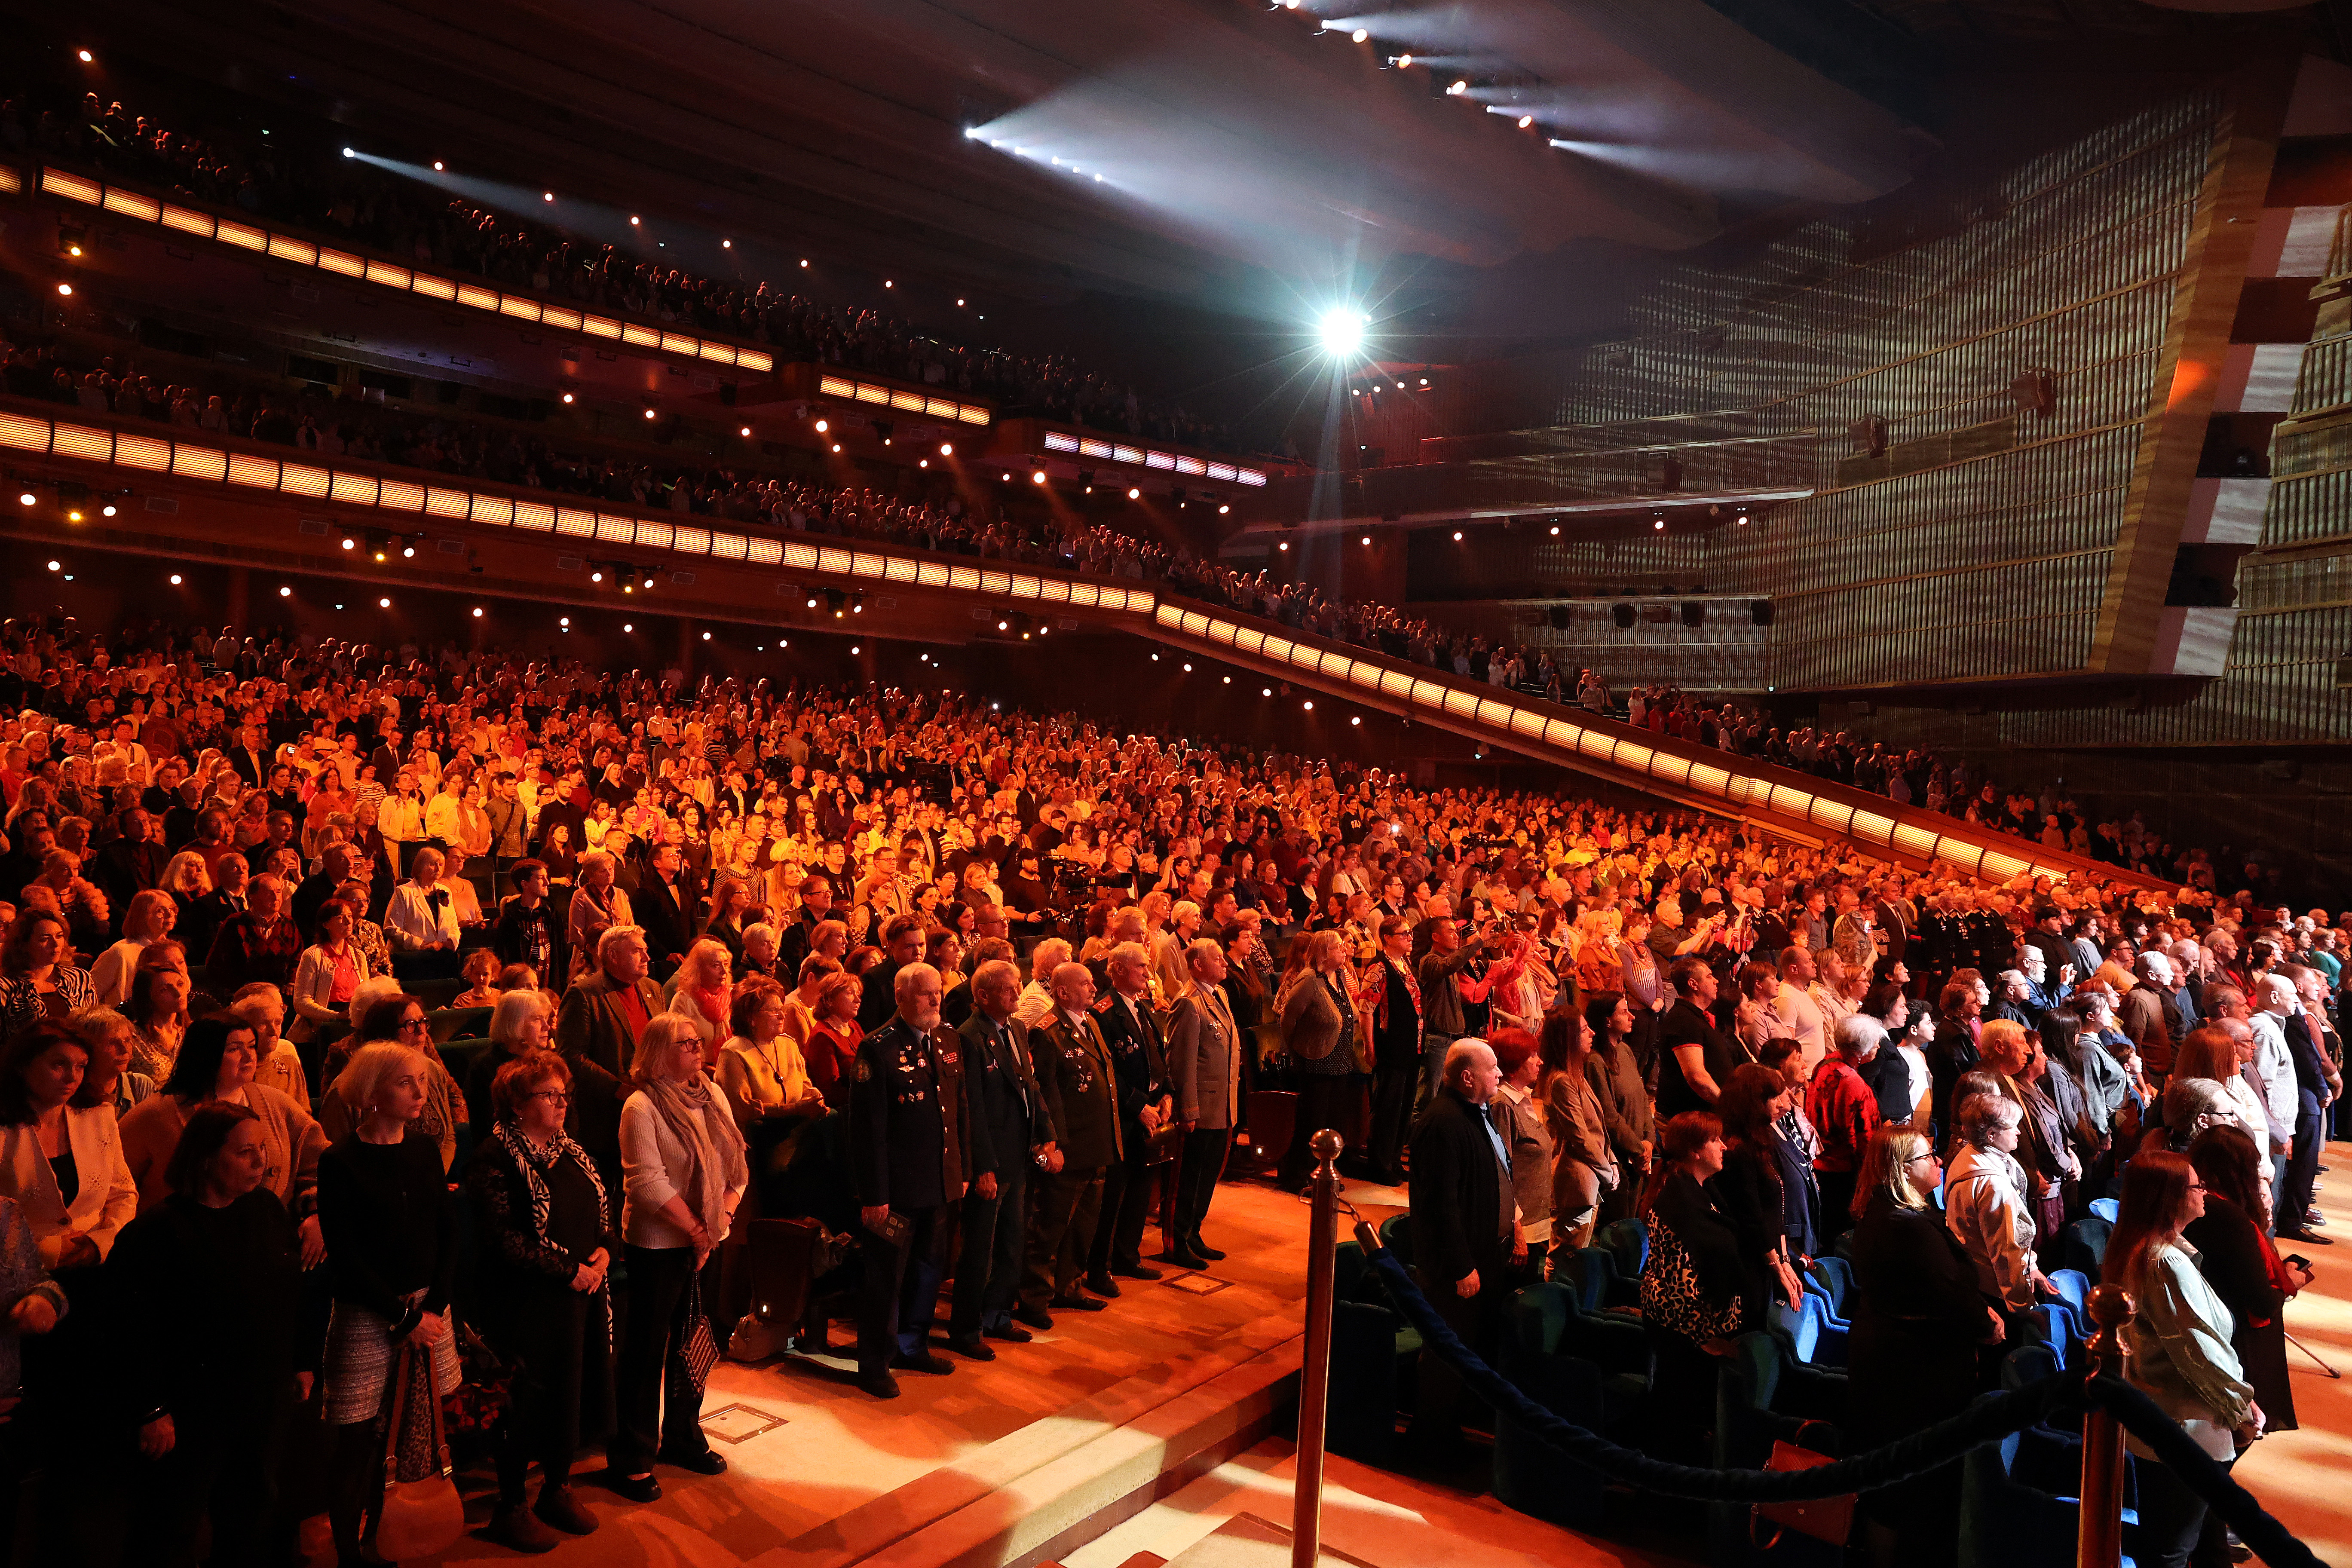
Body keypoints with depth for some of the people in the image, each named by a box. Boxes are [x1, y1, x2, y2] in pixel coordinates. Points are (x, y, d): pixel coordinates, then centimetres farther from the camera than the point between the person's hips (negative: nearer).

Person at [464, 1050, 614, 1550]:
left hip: (579, 1299, 7)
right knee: (526, 1401, 5)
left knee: (573, 1392, 14)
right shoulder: (495, 1158, -14)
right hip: (527, 1304, -7)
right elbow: (504, 1238, -21)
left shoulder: (570, 1151, 10)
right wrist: (570, 1271, -19)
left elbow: (601, 1209, 17)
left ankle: (558, 1490, 33)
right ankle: (511, 1508, 22)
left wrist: (605, 1249, -4)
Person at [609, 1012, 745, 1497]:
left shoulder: (712, 1096, 5)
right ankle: (629, 1460, 16)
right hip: (657, 1246, -6)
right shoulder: (642, 1107, -15)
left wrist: (719, 1221, -8)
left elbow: (737, 1166, 4)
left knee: (693, 1343, 17)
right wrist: (696, 1230, -14)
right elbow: (649, 1183, -20)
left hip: (706, 1242, 6)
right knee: (646, 1353, 3)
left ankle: (682, 1438, 34)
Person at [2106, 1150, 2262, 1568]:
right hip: (2183, 1430, -9)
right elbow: (2201, 1352, -23)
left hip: (2147, 1419, 9)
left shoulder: (2131, 1249, 4)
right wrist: (2245, 1409, -8)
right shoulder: (2167, 1263, -26)